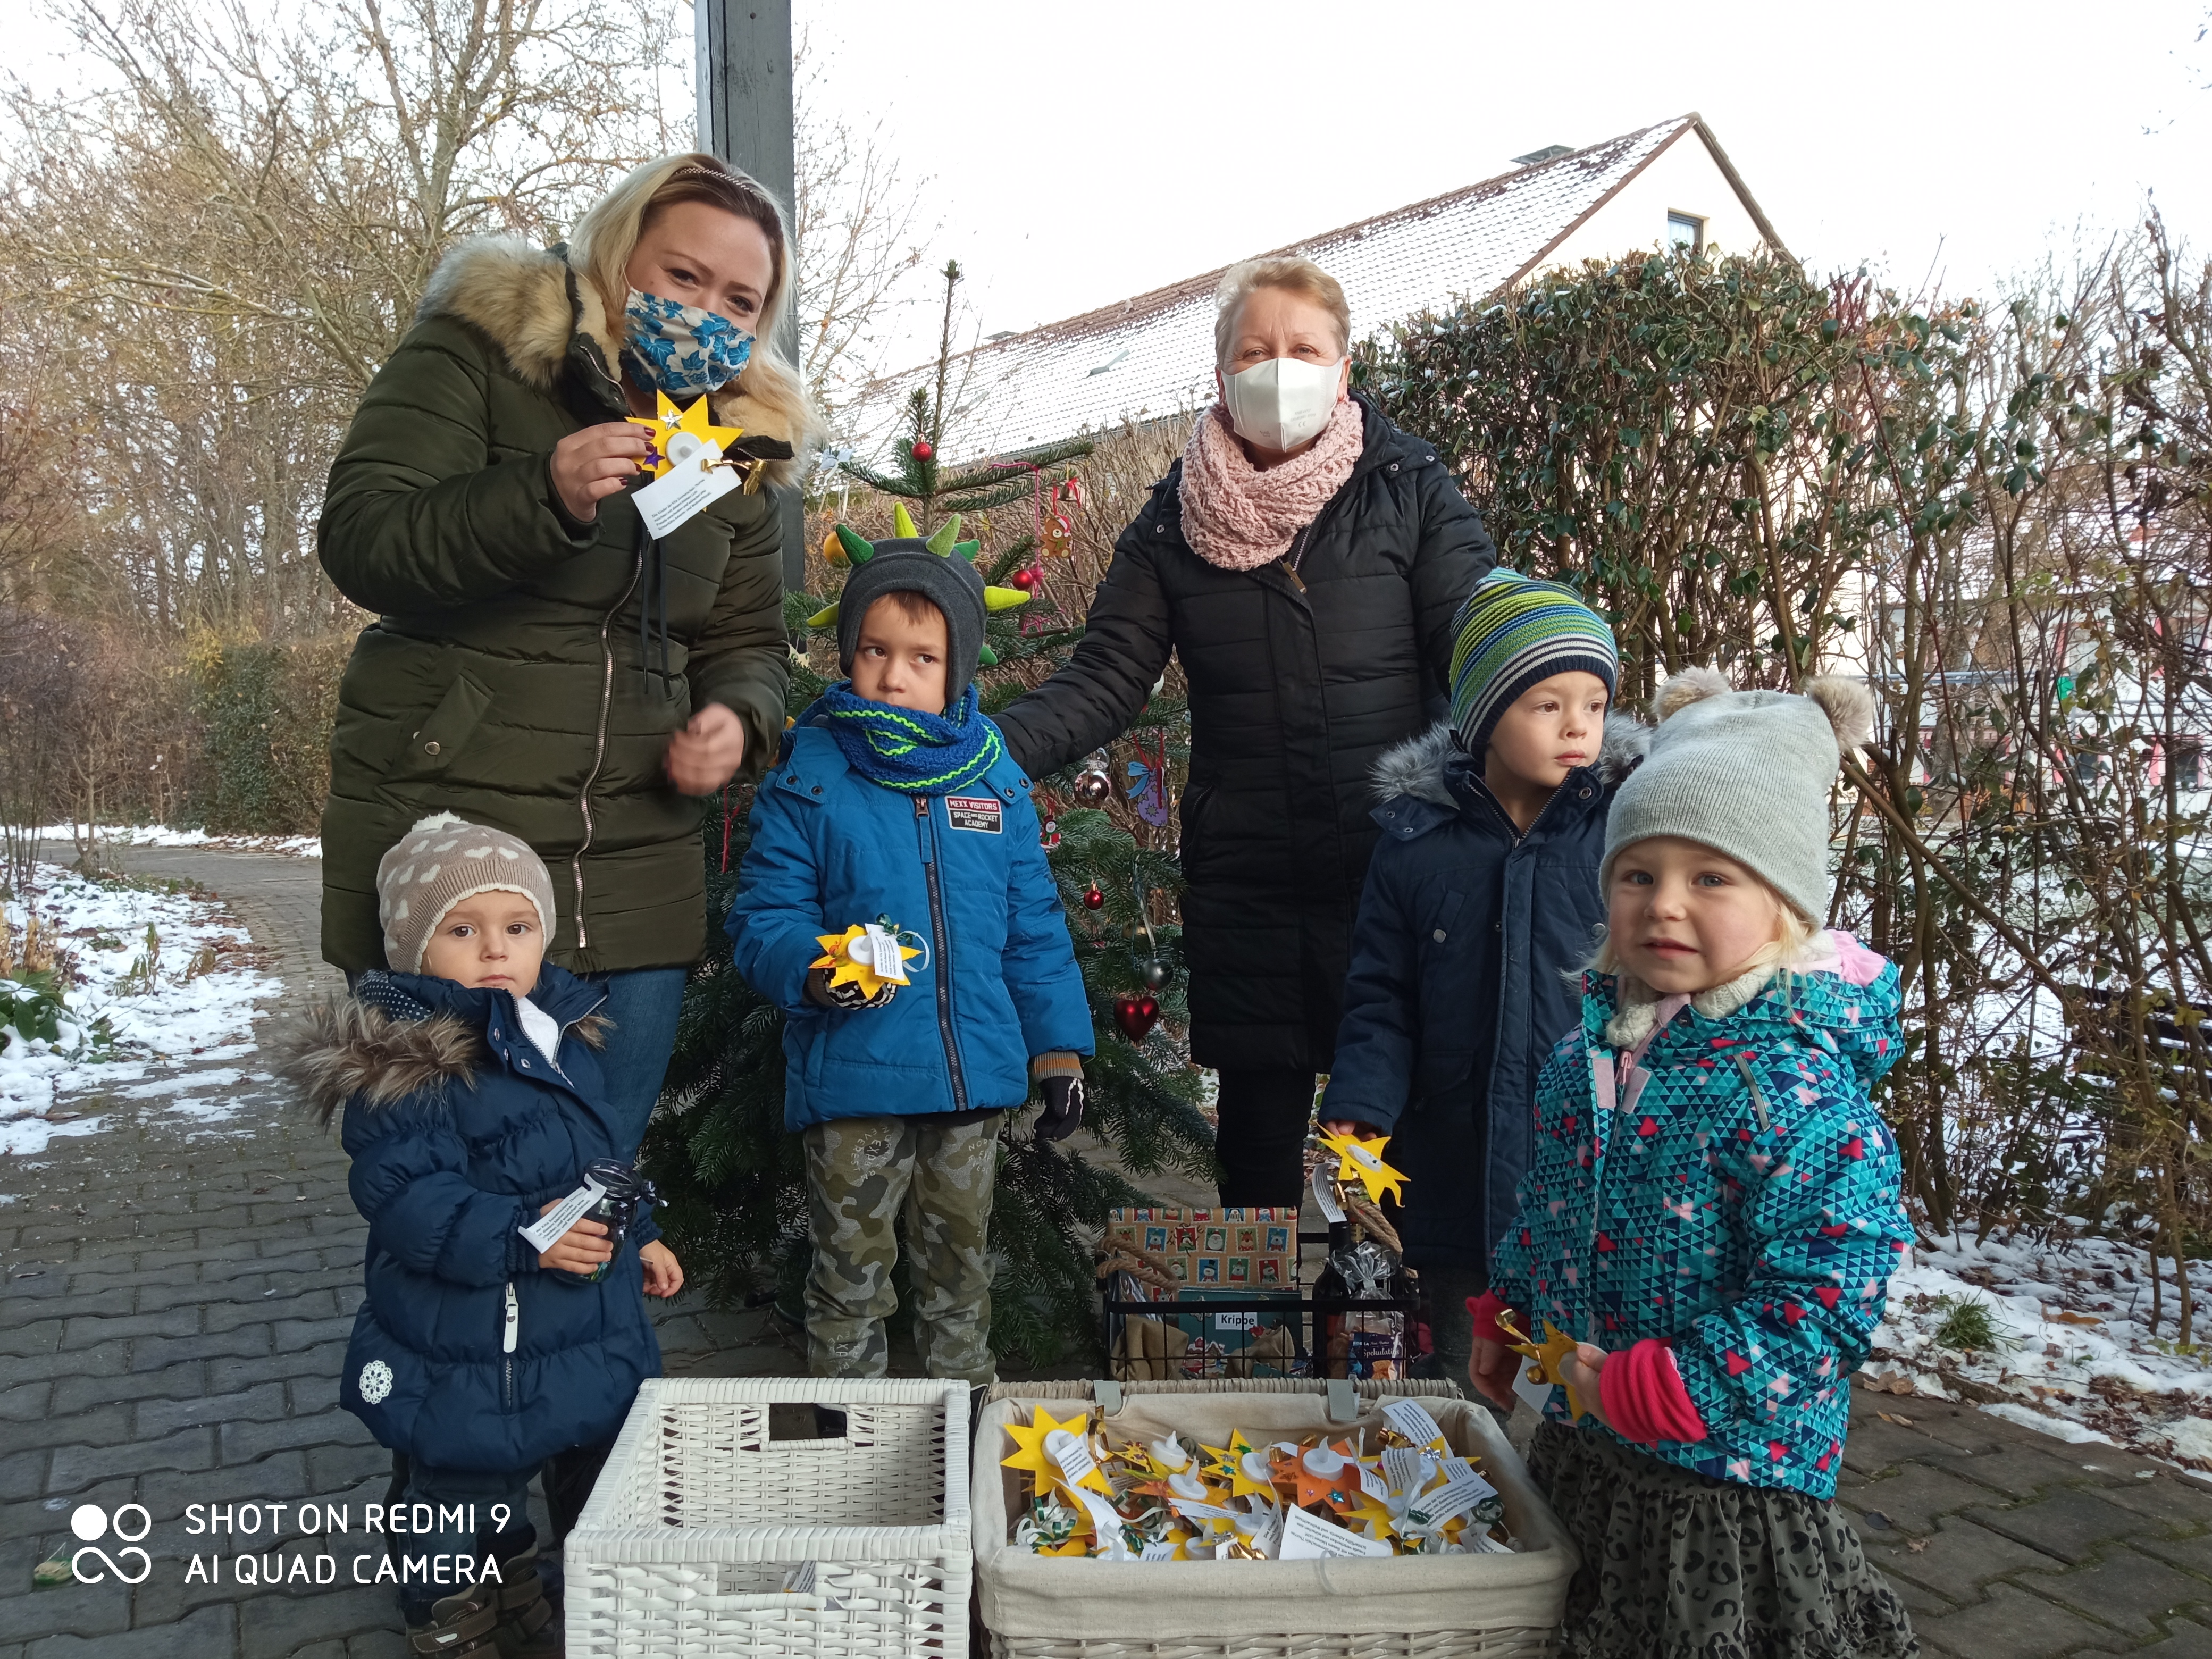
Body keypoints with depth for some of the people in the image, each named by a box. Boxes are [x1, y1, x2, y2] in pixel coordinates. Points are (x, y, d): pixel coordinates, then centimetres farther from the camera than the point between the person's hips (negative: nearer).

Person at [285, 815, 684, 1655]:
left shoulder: (565, 1035, 3)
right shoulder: (402, 1061, -22)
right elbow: (403, 1196, -28)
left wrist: (639, 1235, 18)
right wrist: (521, 1237, -34)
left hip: (589, 1330, 8)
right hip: (466, 1356, -8)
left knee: (599, 1465, 24)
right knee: (463, 1485, 13)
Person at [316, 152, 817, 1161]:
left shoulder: (738, 437, 12)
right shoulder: (477, 348, -3)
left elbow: (748, 639, 17)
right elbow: (360, 540, -13)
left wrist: (736, 717, -6)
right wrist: (545, 496, -28)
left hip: (636, 876, 5)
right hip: (446, 845, -4)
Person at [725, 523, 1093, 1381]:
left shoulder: (995, 779, 4)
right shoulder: (807, 779, -6)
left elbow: (1033, 924, 8)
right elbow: (761, 918, -7)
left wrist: (1058, 1045, 6)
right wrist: (812, 967, -28)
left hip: (976, 1075, 4)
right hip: (851, 1077, -3)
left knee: (961, 1261, 20)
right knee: (852, 1274, 9)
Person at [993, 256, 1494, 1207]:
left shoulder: (1408, 492, 2)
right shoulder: (1175, 520, 6)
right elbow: (1104, 682, 2)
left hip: (1396, 876, -1)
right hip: (1244, 886, 2)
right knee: (1259, 1117, 11)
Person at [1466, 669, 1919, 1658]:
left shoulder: (1790, 1079, -23)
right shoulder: (1593, 1046, 1)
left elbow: (1826, 1302, -24)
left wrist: (1651, 1391, -21)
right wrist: (1505, 1317, 19)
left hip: (1726, 1482, -7)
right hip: (1580, 1447, 7)